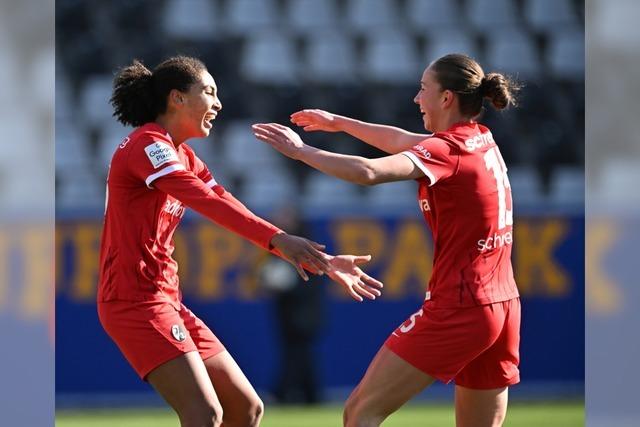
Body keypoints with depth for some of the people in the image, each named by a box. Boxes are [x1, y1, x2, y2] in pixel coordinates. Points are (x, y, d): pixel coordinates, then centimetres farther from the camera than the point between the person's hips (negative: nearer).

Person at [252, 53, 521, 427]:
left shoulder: (446, 150, -12)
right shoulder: (482, 141, 12)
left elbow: (368, 172, -26)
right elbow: (404, 142, 29)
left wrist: (300, 150, -16)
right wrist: (339, 123, 37)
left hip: (456, 309, -8)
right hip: (504, 309, 8)